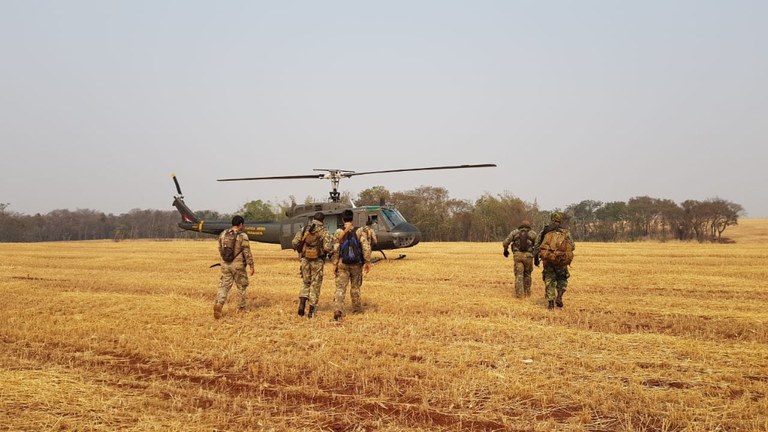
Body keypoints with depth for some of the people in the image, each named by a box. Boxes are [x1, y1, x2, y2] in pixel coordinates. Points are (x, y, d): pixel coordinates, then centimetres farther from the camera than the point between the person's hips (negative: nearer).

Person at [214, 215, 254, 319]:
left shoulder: (223, 234, 4)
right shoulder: (242, 236, -12)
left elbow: (220, 249, 14)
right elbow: (247, 252, -12)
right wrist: (251, 266, -5)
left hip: (225, 264, 4)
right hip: (238, 265, -4)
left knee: (224, 285, 6)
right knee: (242, 286, 14)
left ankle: (219, 304, -17)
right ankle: (242, 307, 23)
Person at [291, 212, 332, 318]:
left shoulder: (304, 229, 5)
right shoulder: (324, 231, -5)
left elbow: (295, 242, 0)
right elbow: (327, 247, -14)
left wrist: (300, 251, 16)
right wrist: (325, 251, 8)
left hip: (305, 259, 3)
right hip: (317, 260, -3)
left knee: (306, 283, 18)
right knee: (315, 285, 7)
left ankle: (302, 304, 1)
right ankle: (312, 310, 9)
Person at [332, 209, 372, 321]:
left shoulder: (339, 232, -4)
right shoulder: (359, 231, -2)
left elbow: (336, 249, -6)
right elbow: (366, 247, -7)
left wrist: (335, 264, 0)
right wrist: (368, 262, 0)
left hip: (342, 263, -1)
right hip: (356, 264, 1)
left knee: (340, 287, -2)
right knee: (355, 287, 16)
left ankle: (338, 310, -18)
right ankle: (357, 309, 26)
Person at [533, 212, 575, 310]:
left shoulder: (545, 231, 8)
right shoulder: (565, 232, 4)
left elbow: (537, 245, 7)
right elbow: (572, 246, 0)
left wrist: (536, 257, 14)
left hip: (547, 260, 1)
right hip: (561, 261, -1)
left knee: (549, 281, 9)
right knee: (562, 280, 20)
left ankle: (550, 302, 2)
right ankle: (559, 297, 4)